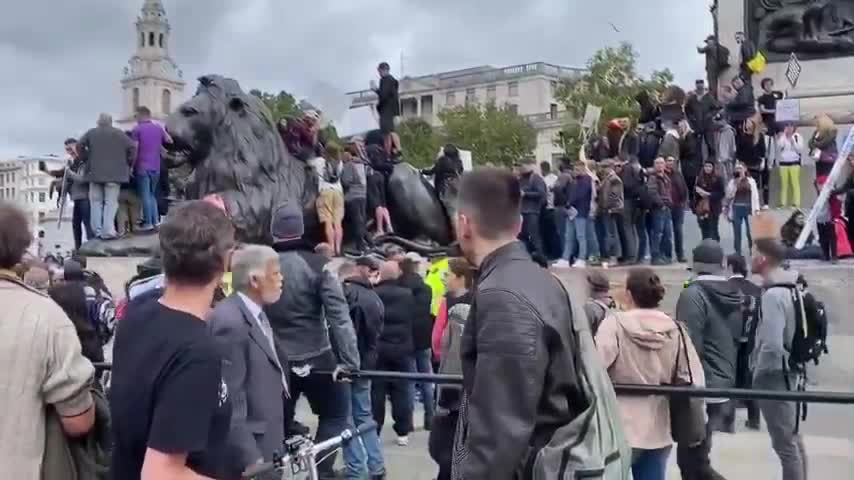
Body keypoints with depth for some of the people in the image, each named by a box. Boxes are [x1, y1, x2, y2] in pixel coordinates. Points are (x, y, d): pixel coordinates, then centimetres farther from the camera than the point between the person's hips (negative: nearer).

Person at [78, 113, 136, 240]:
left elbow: (80, 145, 2)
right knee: (111, 202, -2)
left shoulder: (91, 133, 8)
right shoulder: (119, 134, 2)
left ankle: (97, 231, 7)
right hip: (114, 173, -2)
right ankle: (107, 231, -12)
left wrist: (86, 160, 11)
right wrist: (128, 165, 4)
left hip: (95, 173, 2)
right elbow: (132, 147, -5)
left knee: (96, 202, 10)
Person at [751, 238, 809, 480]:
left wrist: (759, 370, -12)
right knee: (792, 438, 21)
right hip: (789, 371, 10)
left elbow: (772, 345, -28)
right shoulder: (791, 288, 5)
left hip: (773, 375, -10)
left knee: (783, 443, 0)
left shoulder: (773, 295, -23)